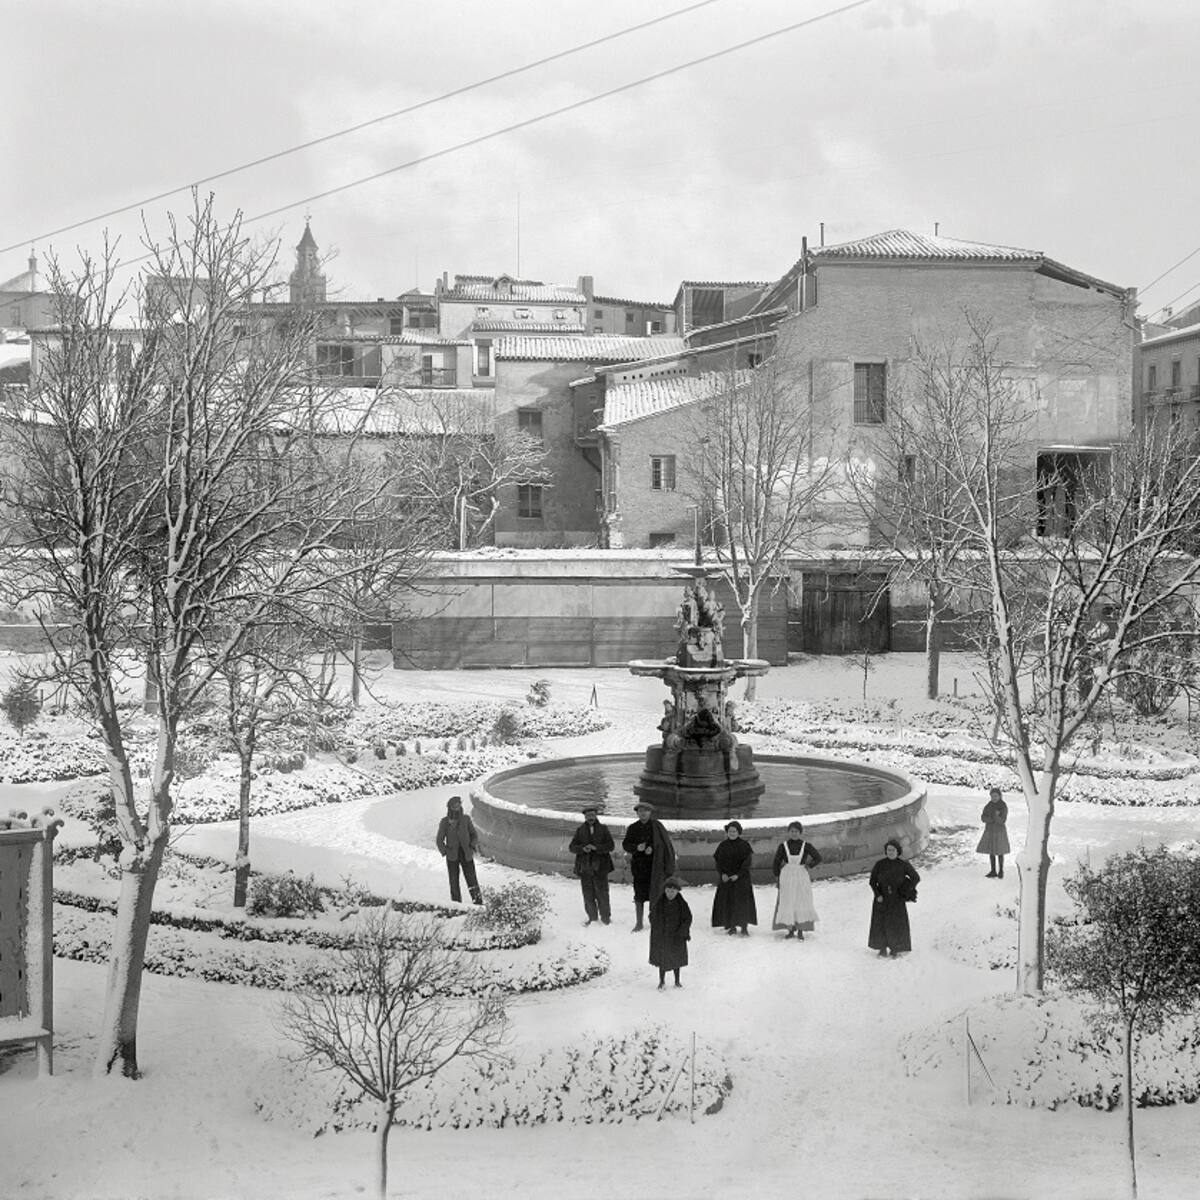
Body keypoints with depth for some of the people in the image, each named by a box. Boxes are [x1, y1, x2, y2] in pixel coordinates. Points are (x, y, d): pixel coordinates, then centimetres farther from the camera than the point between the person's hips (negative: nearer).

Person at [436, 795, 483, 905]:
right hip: (452, 856, 0)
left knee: (472, 880, -5)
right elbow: (440, 840, 1)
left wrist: (472, 846, -9)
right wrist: (445, 852, -12)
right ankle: (456, 905, 9)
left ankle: (479, 903, 1)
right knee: (454, 882, 0)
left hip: (467, 855, 0)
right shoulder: (444, 822, -4)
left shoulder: (466, 819, -2)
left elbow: (474, 835, 8)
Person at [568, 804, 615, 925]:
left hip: (600, 867, -2)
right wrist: (583, 848, -15)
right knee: (588, 895, 4)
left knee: (602, 893, -1)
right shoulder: (580, 830, 10)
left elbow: (610, 846, -3)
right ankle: (592, 917, 18)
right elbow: (572, 847, 5)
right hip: (585, 868, 2)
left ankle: (605, 916, 14)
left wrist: (595, 847, -17)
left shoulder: (603, 829, 6)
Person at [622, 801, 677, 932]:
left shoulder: (657, 826, 0)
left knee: (654, 894, -4)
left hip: (654, 865, -2)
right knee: (639, 895, 4)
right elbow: (625, 845, 5)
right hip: (639, 865, 2)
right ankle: (639, 923, 13)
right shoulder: (633, 828, 6)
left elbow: (665, 844, -1)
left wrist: (652, 848, -17)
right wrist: (637, 847, -13)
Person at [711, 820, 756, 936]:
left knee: (742, 901, -8)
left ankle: (744, 927, -4)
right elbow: (718, 861, 6)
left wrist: (738, 875, -16)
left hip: (741, 877, -3)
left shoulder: (744, 845, -2)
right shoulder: (723, 845, 7)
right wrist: (722, 874, -10)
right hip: (726, 878, 3)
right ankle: (732, 926, 10)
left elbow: (747, 861, -7)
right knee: (727, 902, 1)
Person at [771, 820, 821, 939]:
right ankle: (790, 929, 9)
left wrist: (808, 865, 0)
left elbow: (818, 857, 8)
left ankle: (800, 931, 3)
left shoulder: (806, 845, -1)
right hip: (787, 877, 1)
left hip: (801, 877, 0)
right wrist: (778, 876, 3)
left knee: (802, 902, -2)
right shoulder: (783, 845, 0)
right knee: (787, 903, 0)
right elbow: (776, 862, 6)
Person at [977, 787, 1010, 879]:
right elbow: (983, 818, -5)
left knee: (999, 853, 4)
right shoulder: (988, 806, 2)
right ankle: (993, 871, 17)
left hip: (999, 831, -4)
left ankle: (1001, 871, 16)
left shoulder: (1003, 807, -11)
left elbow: (1002, 821, -17)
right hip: (989, 831, 4)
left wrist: (995, 816, -32)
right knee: (991, 852, 8)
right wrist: (992, 819, -19)